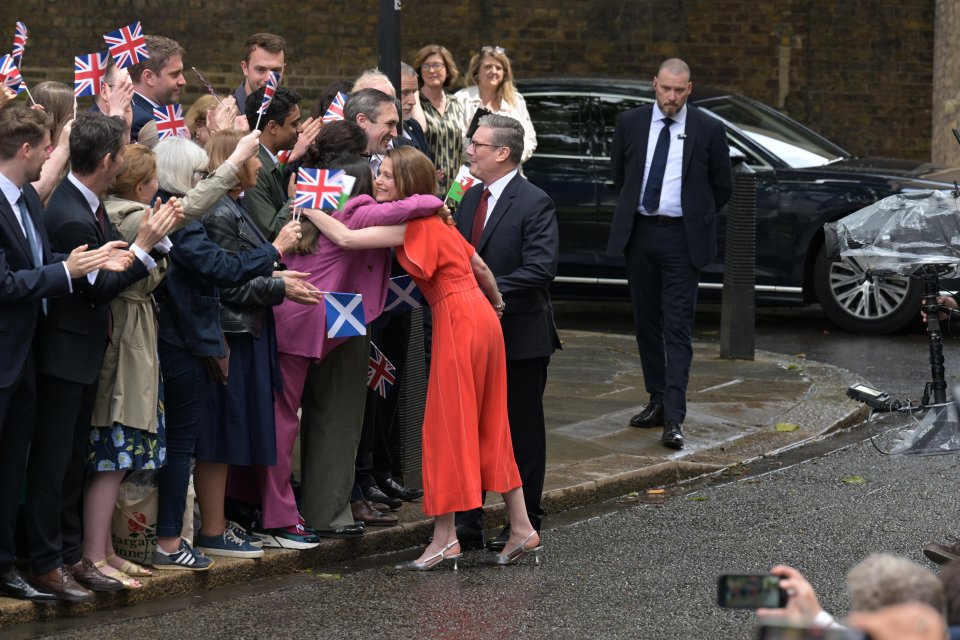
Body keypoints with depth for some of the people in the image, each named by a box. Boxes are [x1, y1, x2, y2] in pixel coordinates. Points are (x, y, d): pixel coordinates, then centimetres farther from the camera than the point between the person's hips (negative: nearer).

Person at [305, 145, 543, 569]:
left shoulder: (411, 225, -12)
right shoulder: (435, 221, 15)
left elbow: (345, 238, -18)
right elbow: (479, 267, 21)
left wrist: (307, 210, -5)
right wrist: (495, 303, 37)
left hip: (459, 321, -9)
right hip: (480, 319, 9)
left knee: (446, 427, -5)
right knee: (487, 429, 12)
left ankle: (445, 540, -3)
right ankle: (522, 530, 14)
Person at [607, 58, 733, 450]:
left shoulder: (707, 130, -2)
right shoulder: (630, 123, 4)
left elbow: (722, 186, 8)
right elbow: (619, 175, 18)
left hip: (682, 237, -4)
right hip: (639, 233, 4)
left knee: (678, 328, -9)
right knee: (646, 324, 10)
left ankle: (674, 418, -14)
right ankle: (657, 402, 21)